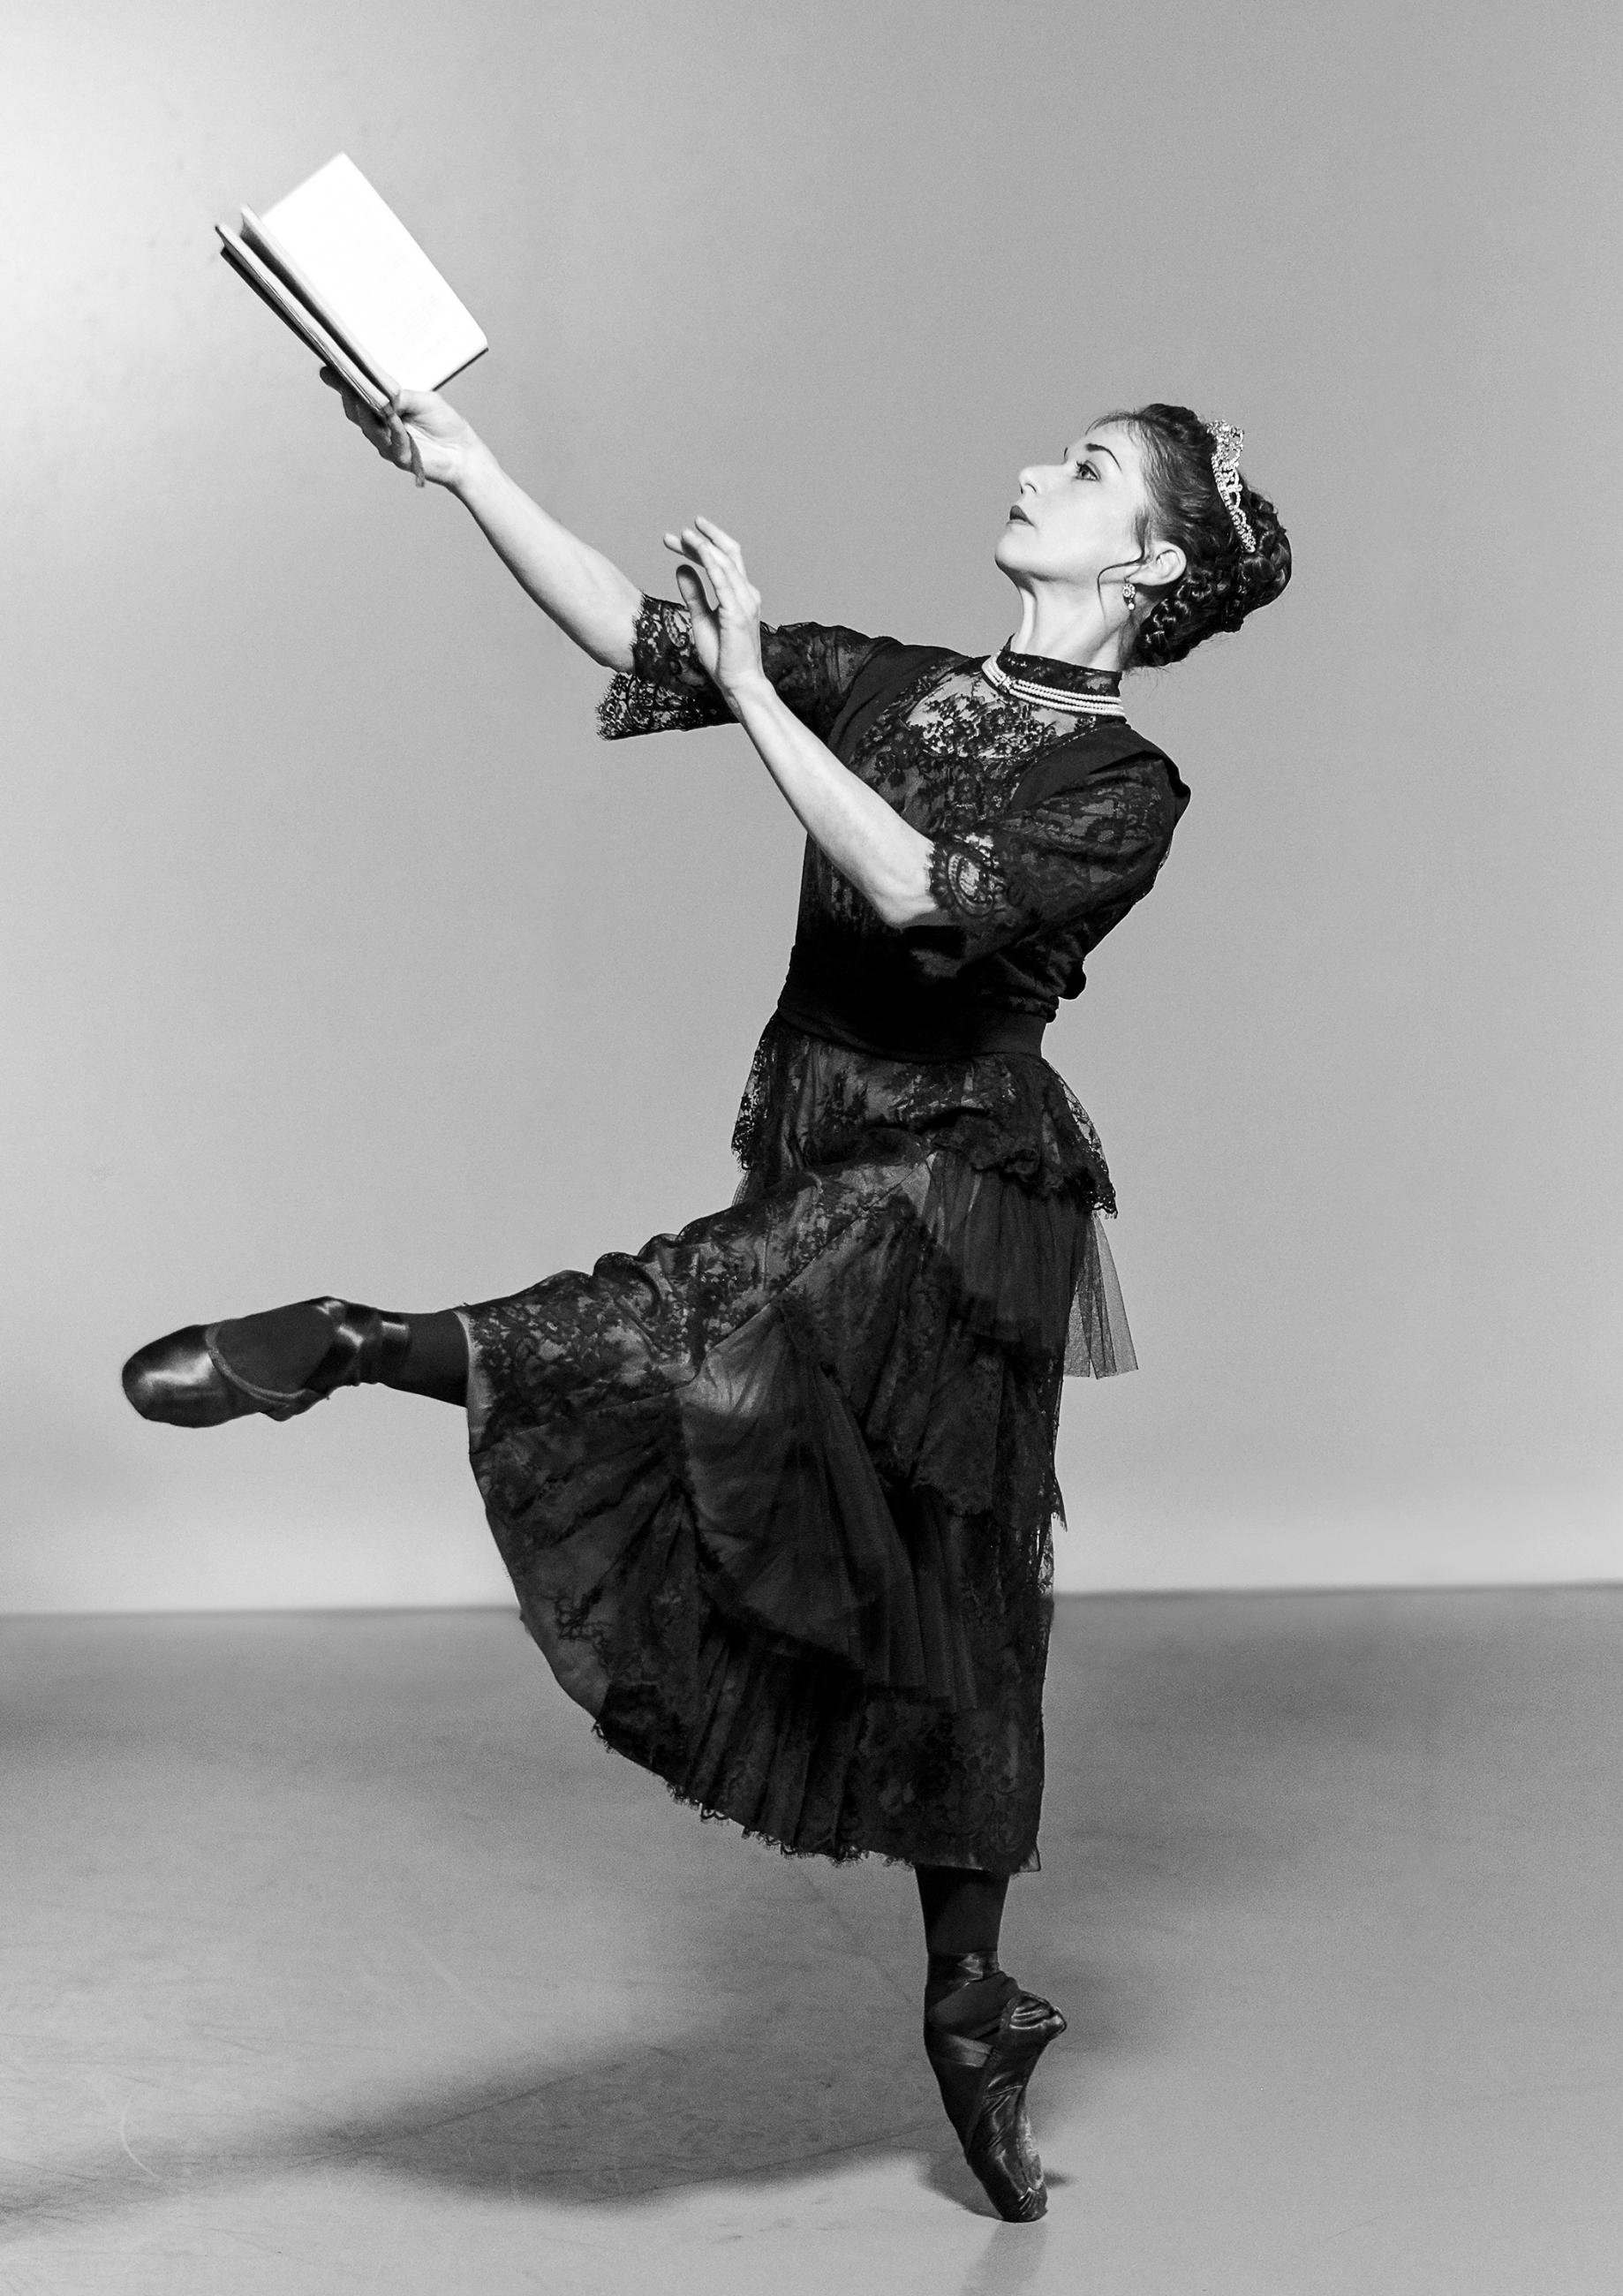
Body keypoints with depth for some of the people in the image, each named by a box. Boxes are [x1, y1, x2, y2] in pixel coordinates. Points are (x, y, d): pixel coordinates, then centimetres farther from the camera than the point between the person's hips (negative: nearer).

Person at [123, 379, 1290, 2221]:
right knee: (925, 1621, 10)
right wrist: (461, 466, -4)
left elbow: (928, 891, -22)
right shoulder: (885, 686, 12)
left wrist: (757, 696, -23)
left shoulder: (1129, 789, -6)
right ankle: (966, 2006, 22)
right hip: (814, 1174, 5)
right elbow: (635, 637, 4)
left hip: (959, 1190, -5)